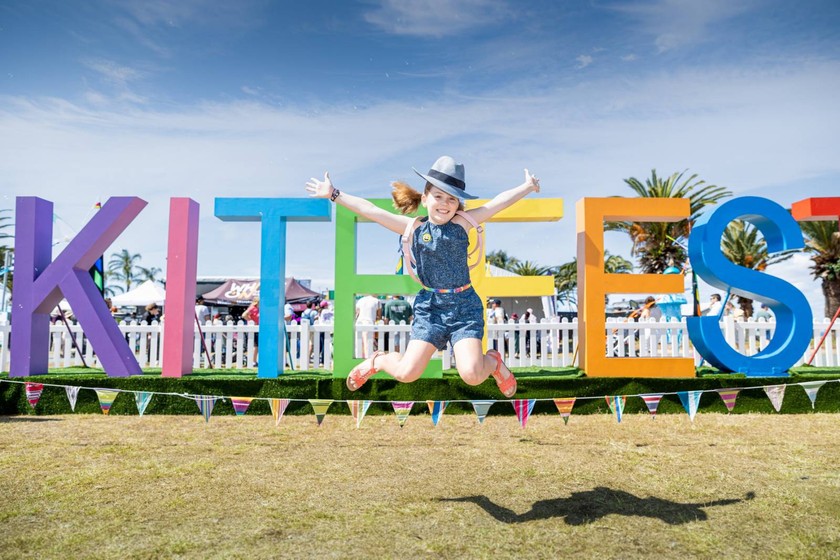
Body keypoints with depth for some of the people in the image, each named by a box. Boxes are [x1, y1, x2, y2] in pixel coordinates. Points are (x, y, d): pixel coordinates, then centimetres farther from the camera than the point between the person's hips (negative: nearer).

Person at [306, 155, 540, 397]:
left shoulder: (462, 223, 1)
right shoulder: (414, 228, 0)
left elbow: (497, 203, -1)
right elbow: (371, 210, 0)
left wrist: (527, 186, -5)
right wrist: (334, 194, 0)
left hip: (465, 306, 0)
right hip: (430, 307, 1)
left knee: (471, 375, -15)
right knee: (407, 373, -8)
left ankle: (493, 361, 21)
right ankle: (378, 360, 26)